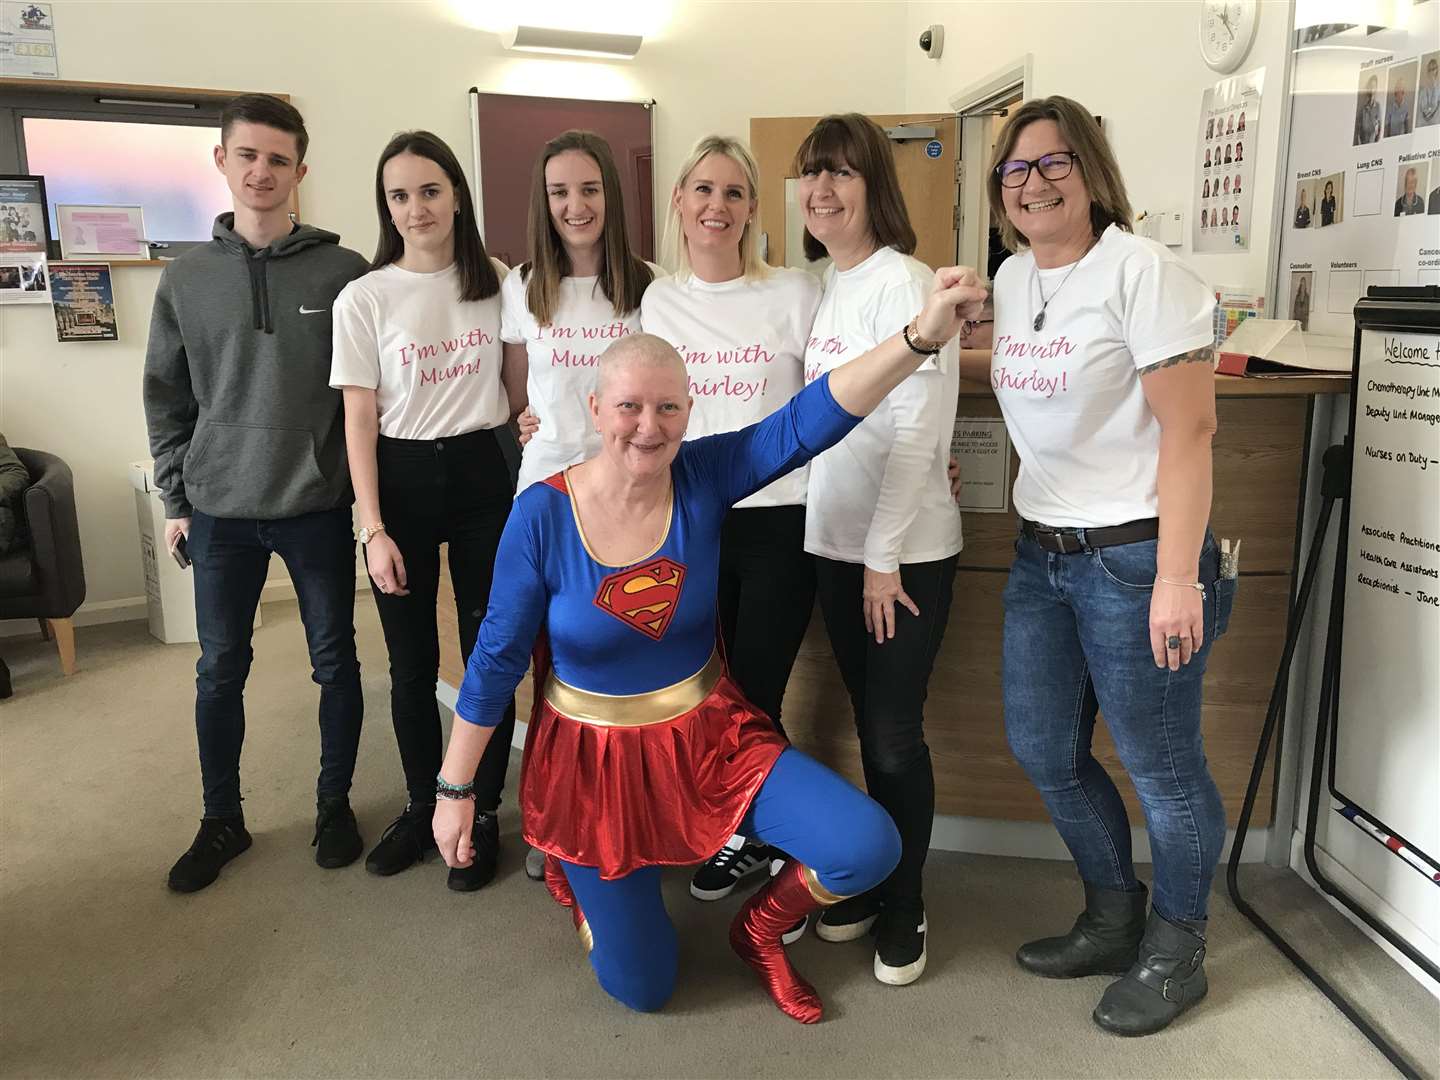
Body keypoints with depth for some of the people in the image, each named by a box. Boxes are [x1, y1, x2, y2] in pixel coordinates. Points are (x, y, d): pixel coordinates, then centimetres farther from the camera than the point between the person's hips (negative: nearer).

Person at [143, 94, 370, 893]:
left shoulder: (343, 272, -4)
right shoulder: (186, 278, 3)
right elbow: (166, 399, 8)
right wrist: (176, 500, 6)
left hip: (318, 506, -2)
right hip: (221, 511, 2)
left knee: (335, 662, 8)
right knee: (220, 670, 11)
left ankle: (335, 804, 27)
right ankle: (221, 821, 28)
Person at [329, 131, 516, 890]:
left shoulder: (496, 283, 3)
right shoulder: (363, 298, -3)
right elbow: (359, 419, -4)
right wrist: (374, 529, -10)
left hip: (481, 474, 1)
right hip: (401, 479, -1)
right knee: (412, 663, 10)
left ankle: (483, 813, 22)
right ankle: (422, 806, 30)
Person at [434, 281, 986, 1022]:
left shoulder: (704, 477, -13)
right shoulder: (543, 515, -19)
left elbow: (810, 420, -27)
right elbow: (495, 661, -11)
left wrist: (923, 334, -39)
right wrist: (453, 788, -5)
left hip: (708, 734, 2)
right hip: (594, 760, -2)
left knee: (867, 849, -13)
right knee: (641, 988, 11)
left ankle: (759, 929, 20)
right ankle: (577, 875, 43)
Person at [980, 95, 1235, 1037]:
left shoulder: (1141, 272, -13)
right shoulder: (1014, 279, 9)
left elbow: (1189, 429, -17)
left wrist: (1176, 577, -20)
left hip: (1132, 554, -8)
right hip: (1041, 552, 8)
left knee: (1159, 764, 6)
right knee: (1043, 749, 14)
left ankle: (1176, 952, 30)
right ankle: (1113, 920, 37)